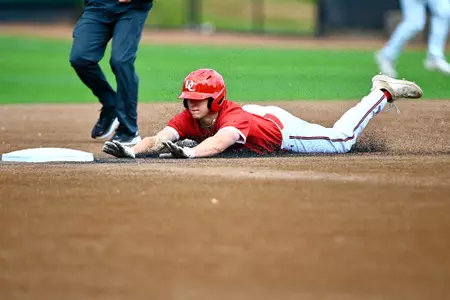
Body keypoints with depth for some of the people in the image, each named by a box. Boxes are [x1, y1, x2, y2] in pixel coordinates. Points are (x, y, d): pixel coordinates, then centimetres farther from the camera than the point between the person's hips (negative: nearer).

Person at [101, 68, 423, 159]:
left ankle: (383, 92, 28)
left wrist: (189, 152, -86)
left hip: (282, 130, -6)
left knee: (343, 139, 8)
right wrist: (132, 150, -65)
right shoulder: (188, 119, -29)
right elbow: (160, 139, -43)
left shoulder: (233, 117, -44)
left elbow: (220, 142, -66)